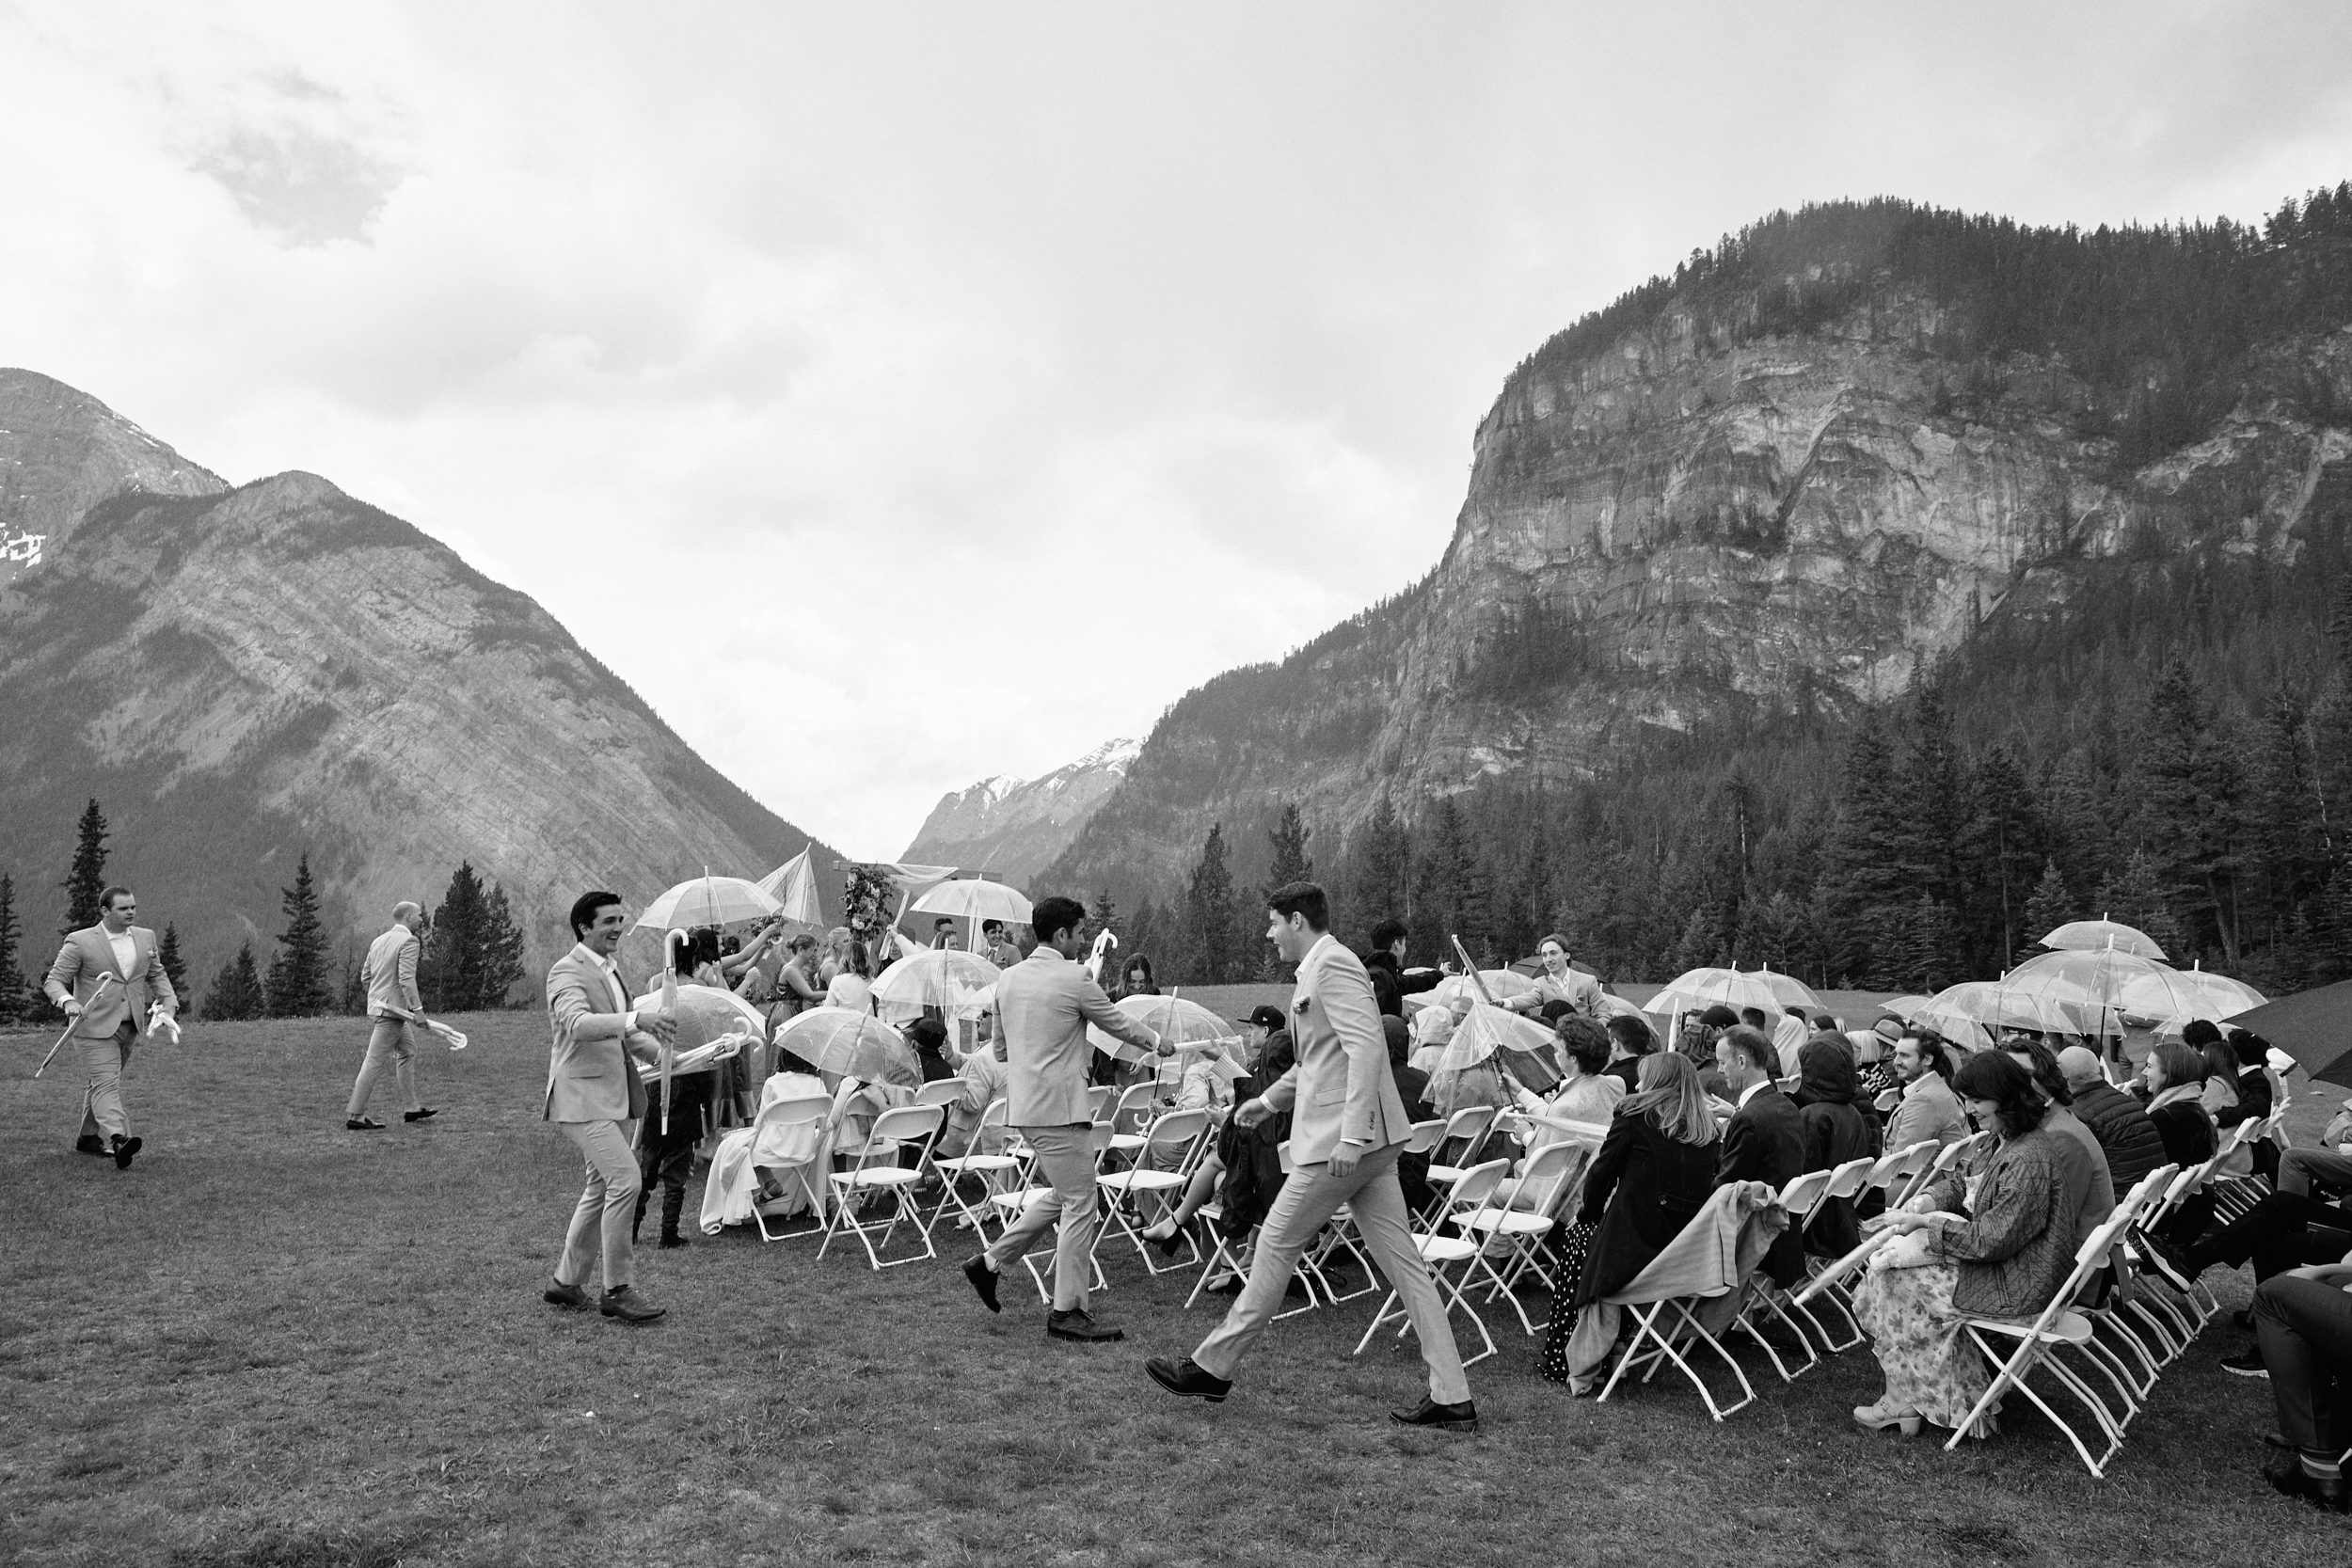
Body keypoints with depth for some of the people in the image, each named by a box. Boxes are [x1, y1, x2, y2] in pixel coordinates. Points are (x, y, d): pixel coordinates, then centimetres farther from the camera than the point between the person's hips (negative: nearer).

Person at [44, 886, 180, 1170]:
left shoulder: (145, 937, 9)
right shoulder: (79, 941, -7)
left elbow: (156, 975, 20)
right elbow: (53, 981, -6)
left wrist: (170, 1003, 7)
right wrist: (68, 1001, -26)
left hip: (131, 1026, 5)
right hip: (95, 1027, -5)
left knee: (102, 1082, 16)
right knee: (105, 1084, -14)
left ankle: (88, 1137, 28)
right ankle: (118, 1140, -28)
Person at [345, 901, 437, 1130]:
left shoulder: (378, 941, 13)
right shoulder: (409, 941, -14)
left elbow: (365, 977, 15)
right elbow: (407, 979, -22)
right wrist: (418, 1009, -22)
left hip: (377, 1005, 10)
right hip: (392, 1009, -10)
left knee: (408, 1051, 19)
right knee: (375, 1061, -5)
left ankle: (410, 1107, 24)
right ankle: (355, 1116, -1)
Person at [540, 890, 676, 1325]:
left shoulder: (610, 971, 16)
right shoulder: (567, 972, -12)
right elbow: (578, 1023, -31)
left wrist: (661, 1049, 11)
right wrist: (635, 1019, -44)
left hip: (618, 1095, 9)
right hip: (583, 1096, -9)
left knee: (601, 1187, 15)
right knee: (625, 1180, -18)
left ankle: (567, 1282, 29)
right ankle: (618, 1289, -8)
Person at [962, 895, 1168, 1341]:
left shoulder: (1008, 978, 9)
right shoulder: (1074, 979, -13)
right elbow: (1118, 1024, 0)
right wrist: (1158, 1043, 18)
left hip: (1022, 1104, 9)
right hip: (1059, 1106, -9)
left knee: (1062, 1195, 21)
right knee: (1078, 1204, 0)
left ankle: (990, 1262, 22)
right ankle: (1067, 1312, 4)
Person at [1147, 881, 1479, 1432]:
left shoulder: (1333, 963, -12)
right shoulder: (1321, 968, 20)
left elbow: (1366, 1048, -23)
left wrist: (1351, 1134, -27)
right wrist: (1270, 1099, 34)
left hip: (1341, 1139, -10)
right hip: (1369, 1142, 10)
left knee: (1277, 1244, 1)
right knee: (1401, 1261, 7)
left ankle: (1213, 1367, 13)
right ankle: (1452, 1398, 8)